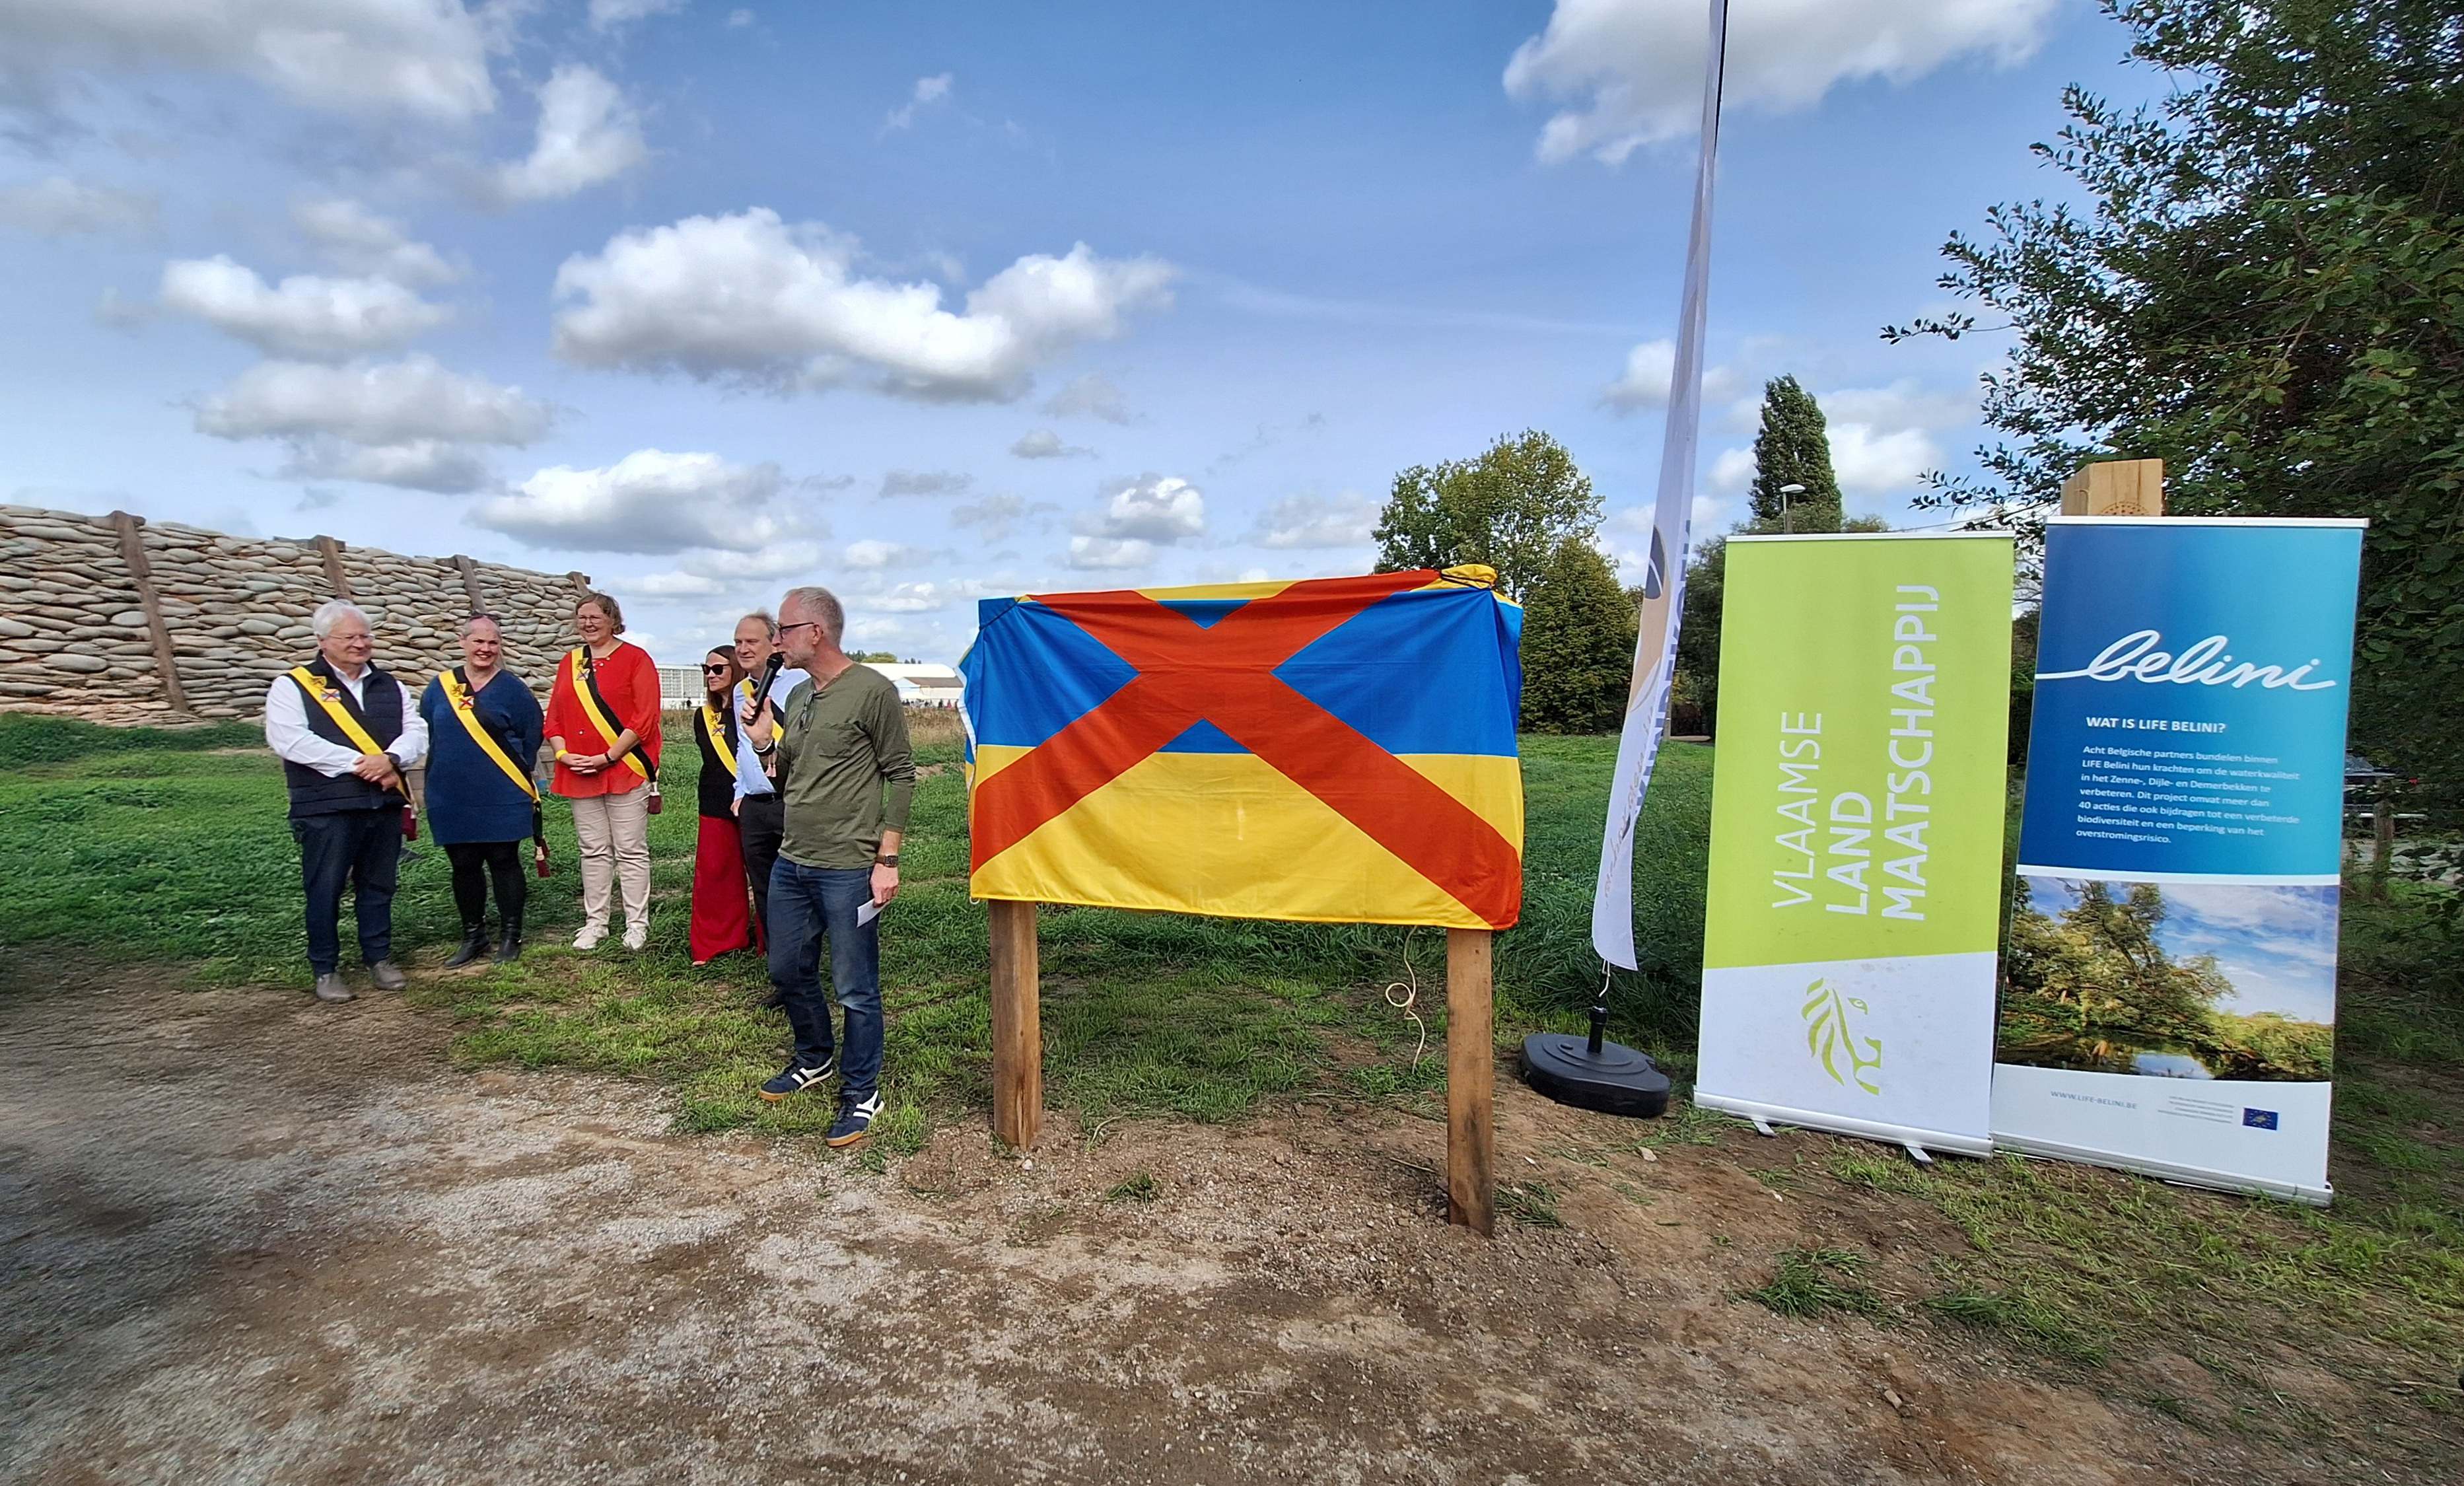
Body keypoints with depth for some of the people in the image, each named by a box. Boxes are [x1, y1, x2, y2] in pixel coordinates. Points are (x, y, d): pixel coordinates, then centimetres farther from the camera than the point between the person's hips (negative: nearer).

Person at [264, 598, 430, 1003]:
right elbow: (291, 741, -14)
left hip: (385, 805, 4)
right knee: (324, 889, 2)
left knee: (378, 886, 12)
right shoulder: (293, 686, 0)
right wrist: (358, 764, -18)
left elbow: (417, 732, 7)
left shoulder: (390, 687, 15)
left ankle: (379, 958, 23)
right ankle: (326, 969, 14)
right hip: (326, 809, -4)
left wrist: (390, 759, -15)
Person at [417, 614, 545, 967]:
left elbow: (531, 738, 1)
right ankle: (473, 938, 23)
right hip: (452, 800, 3)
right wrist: (447, 771, 10)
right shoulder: (440, 686, 6)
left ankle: (510, 937, 15)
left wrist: (516, 777, 2)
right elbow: (425, 736, 14)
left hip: (501, 800, -3)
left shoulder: (513, 688, -2)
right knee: (464, 868, 10)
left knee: (504, 863, 4)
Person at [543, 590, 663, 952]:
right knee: (594, 851, 11)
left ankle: (637, 924, 7)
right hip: (579, 774, 5)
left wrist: (608, 757, -15)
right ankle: (595, 922, 19)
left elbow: (644, 717, -11)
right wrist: (562, 753, -5)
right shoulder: (570, 663, 14)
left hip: (625, 770, -5)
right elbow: (554, 717, 13)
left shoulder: (636, 658, -3)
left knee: (631, 851, 0)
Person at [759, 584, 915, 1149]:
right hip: (790, 864, 8)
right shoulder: (797, 696, 12)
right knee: (788, 972, 20)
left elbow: (900, 775, -10)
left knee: (855, 990, 2)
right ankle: (814, 1059, 43)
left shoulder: (872, 690, -11)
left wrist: (887, 859, -13)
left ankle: (861, 1092, 20)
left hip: (848, 869, -8)